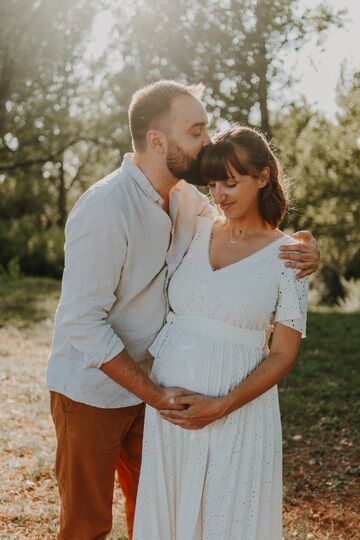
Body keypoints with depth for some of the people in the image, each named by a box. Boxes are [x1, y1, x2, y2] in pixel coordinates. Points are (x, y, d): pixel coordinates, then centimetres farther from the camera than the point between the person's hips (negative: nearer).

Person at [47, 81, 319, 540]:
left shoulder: (186, 200, -3)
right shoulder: (104, 209, -27)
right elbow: (84, 322, -27)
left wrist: (299, 251, -12)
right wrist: (154, 395, -22)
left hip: (146, 385, 7)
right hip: (91, 392, -7)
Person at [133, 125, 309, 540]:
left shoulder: (287, 256, -5)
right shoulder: (195, 231, 4)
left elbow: (283, 354, -7)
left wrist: (221, 407, -16)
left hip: (237, 408, -3)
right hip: (167, 401, 3)